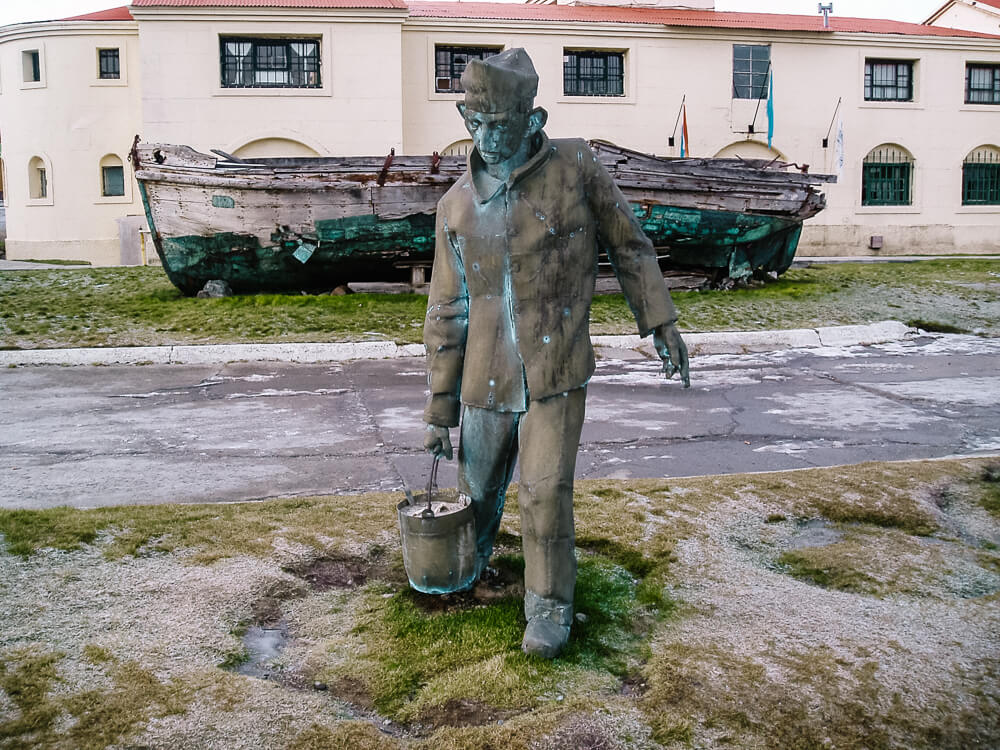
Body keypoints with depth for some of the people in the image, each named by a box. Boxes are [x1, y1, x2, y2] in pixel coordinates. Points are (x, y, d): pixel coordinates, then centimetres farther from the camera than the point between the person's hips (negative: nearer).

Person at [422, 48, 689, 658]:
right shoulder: (457, 205, 0)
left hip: (557, 374, -3)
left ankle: (549, 609, 15)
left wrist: (661, 322, 4)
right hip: (486, 379, 3)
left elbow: (629, 245, 5)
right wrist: (440, 408, 4)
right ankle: (469, 563, 50)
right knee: (478, 492, 17)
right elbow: (448, 311, 4)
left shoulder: (577, 167, -6)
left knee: (547, 494, -6)